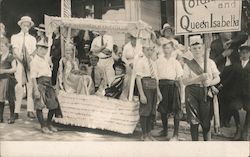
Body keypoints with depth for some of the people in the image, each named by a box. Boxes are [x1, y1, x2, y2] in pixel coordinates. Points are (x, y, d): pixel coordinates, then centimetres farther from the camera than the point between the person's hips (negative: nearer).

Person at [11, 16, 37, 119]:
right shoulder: (15, 37, 15)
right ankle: (16, 112, -7)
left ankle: (30, 111, -6)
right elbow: (15, 51, 1)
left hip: (30, 65, 1)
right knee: (18, 88, -9)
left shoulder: (32, 39, 19)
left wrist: (29, 58, -14)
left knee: (30, 87, -6)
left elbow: (34, 52, 6)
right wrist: (21, 58, -16)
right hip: (18, 65, -1)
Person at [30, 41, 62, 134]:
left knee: (53, 104, 7)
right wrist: (36, 90, -20)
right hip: (40, 84, -8)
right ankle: (43, 127, 8)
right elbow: (33, 77, -14)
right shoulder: (35, 61, -9)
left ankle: (49, 124, 22)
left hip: (48, 84, 8)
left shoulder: (44, 60, 18)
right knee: (39, 106, 0)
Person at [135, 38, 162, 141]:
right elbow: (138, 79, -12)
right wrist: (141, 94, -18)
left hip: (153, 88, 7)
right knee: (144, 111, -1)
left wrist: (158, 91, 13)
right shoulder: (140, 62, -7)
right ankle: (144, 135, 10)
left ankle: (149, 133, 25)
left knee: (151, 111, 13)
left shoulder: (153, 63, 15)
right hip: (145, 87, -7)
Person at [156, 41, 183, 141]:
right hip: (162, 85, 2)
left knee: (176, 110, -5)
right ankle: (164, 130, 26)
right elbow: (156, 75, 7)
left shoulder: (175, 62, 5)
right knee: (163, 109, 9)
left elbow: (179, 77, 2)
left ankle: (175, 134, -1)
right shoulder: (158, 61, 10)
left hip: (173, 85, -2)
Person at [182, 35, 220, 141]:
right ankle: (195, 141, 13)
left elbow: (217, 78, 6)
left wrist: (210, 82, -16)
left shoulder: (210, 62, 9)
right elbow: (184, 81, -6)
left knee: (206, 120, 2)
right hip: (192, 93, -1)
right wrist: (200, 78, -17)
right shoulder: (188, 64, 4)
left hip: (206, 92, 1)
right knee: (194, 120, 1)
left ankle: (207, 140, 17)